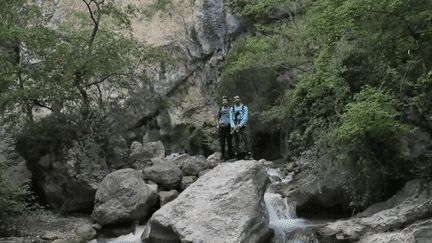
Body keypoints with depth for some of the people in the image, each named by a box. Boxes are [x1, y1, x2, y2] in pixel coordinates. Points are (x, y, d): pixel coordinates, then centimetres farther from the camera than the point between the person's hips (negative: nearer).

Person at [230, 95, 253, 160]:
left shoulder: (244, 107, 3)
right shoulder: (232, 109, 13)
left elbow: (245, 118, -7)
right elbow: (231, 119, 6)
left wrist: (239, 126, -17)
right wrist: (233, 127, -11)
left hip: (243, 126, -3)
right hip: (234, 127, 3)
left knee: (246, 141, -12)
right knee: (236, 142, 2)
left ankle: (249, 155, -11)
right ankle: (237, 155, 7)